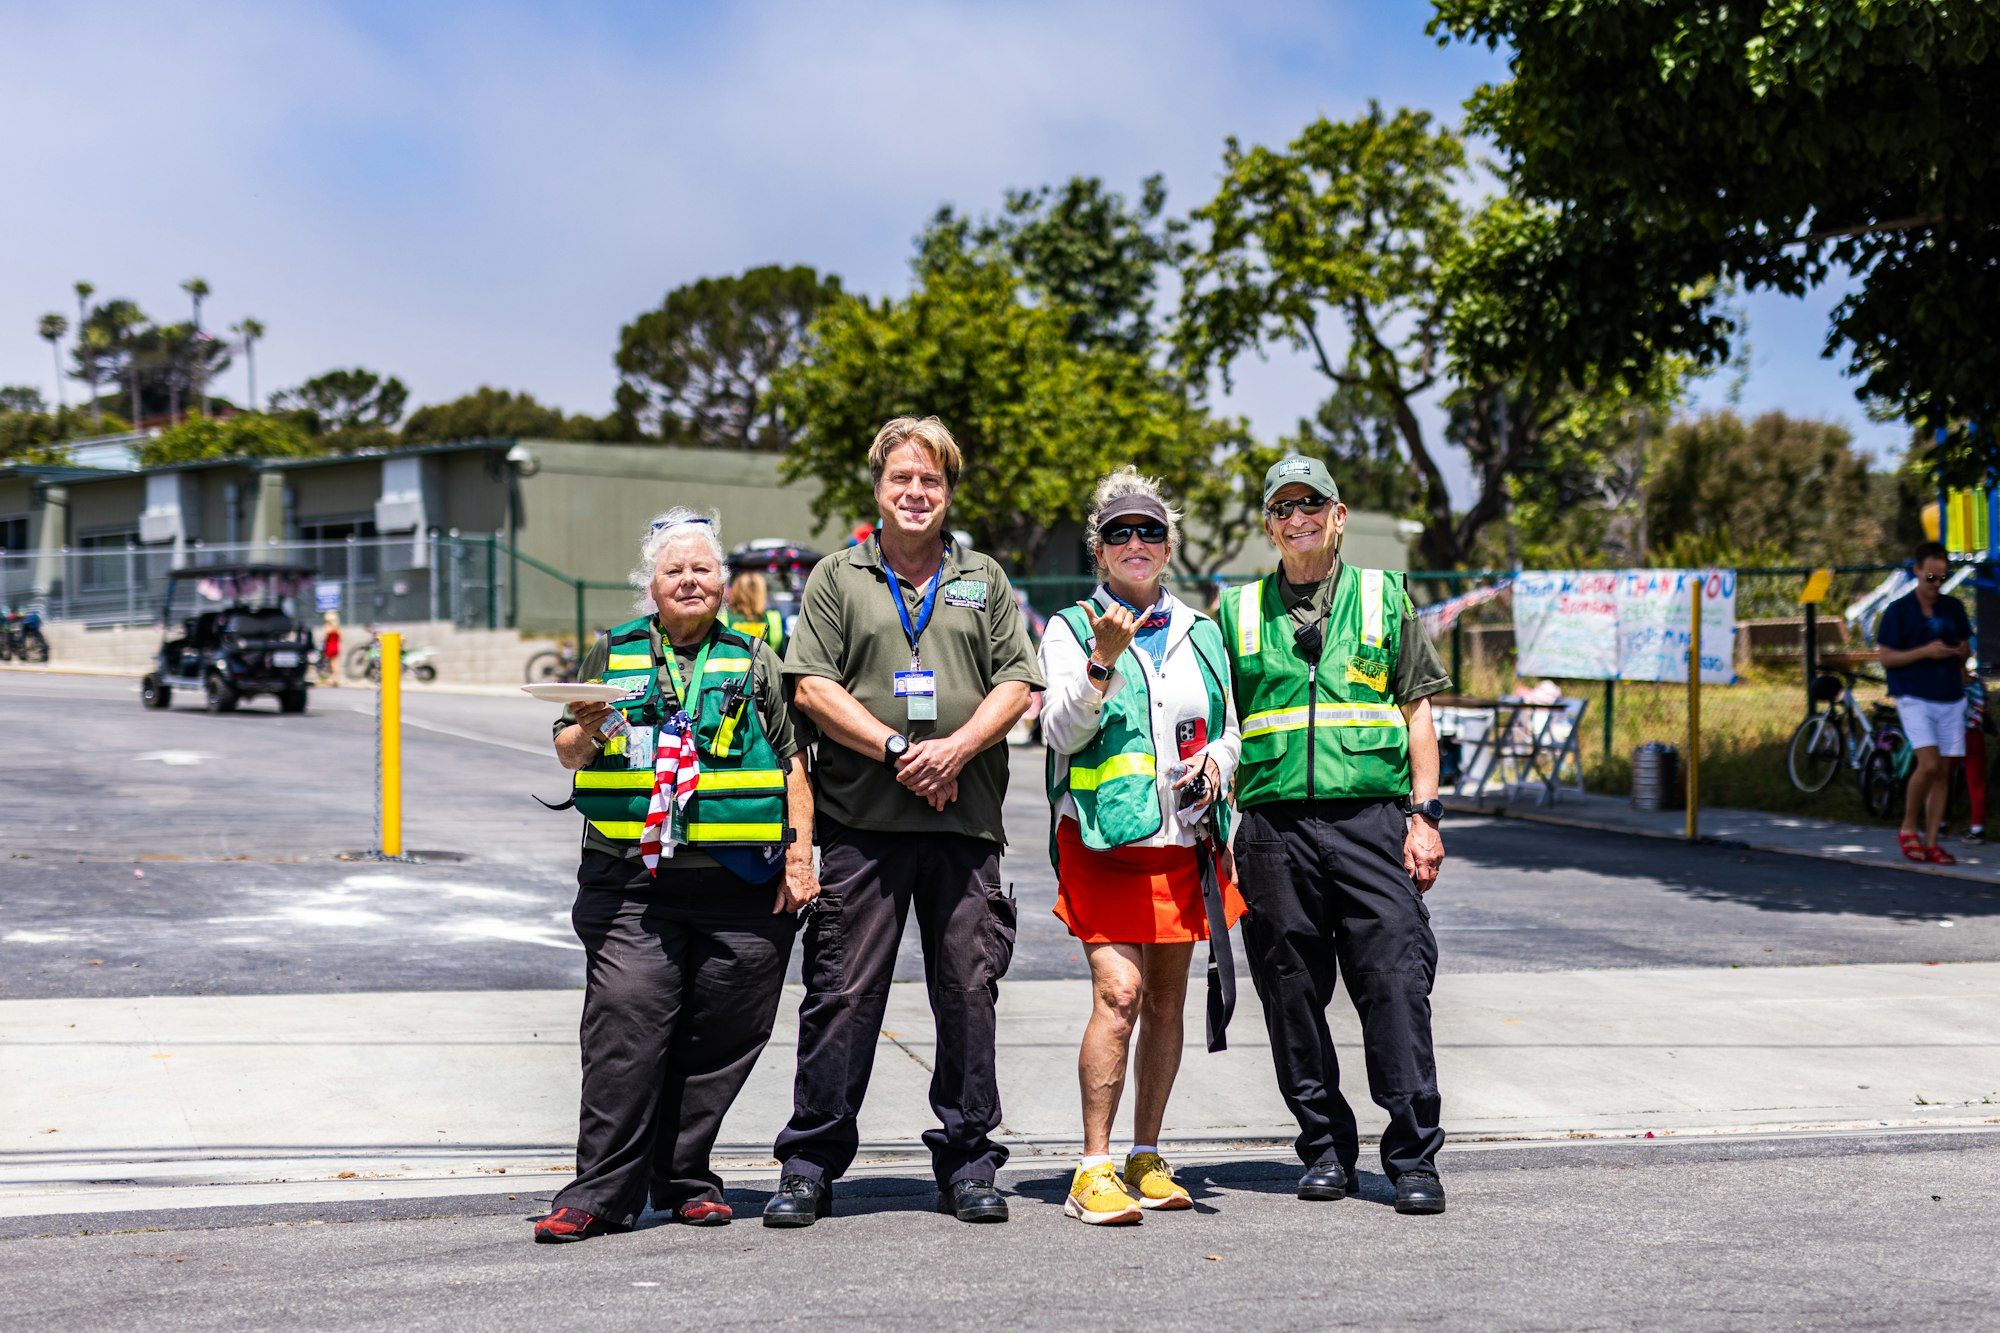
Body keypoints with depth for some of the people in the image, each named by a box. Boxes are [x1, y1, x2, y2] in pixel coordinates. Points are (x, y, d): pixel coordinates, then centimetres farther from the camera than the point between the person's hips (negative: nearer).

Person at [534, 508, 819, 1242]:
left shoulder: (753, 658, 12)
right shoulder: (612, 653, 13)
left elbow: (792, 760, 10)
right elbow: (567, 754, 13)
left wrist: (799, 854, 1)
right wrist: (588, 729, -11)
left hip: (739, 881, 1)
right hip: (632, 880, 0)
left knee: (716, 1037, 3)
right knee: (624, 1029, -8)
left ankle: (684, 1179, 16)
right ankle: (602, 1193, -5)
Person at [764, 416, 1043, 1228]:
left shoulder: (983, 582, 16)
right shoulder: (837, 579, 9)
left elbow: (1016, 685, 8)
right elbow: (812, 687, 0)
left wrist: (956, 748, -9)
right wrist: (898, 749, -11)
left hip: (964, 822, 2)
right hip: (861, 821, -2)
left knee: (969, 991, 3)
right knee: (843, 993, -3)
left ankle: (968, 1162, 12)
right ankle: (810, 1163, 5)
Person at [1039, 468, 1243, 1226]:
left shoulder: (1201, 634, 15)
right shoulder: (1072, 630, 2)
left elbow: (1229, 731, 21)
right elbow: (1062, 732, -8)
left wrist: (1216, 760, -1)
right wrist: (1103, 663, -21)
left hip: (1183, 840, 5)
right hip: (1104, 839, -5)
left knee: (1167, 999, 8)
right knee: (1118, 993, -16)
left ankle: (1146, 1159, 18)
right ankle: (1093, 1170, -13)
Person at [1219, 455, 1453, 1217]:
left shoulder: (1383, 598, 11)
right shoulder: (1240, 611, 13)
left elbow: (1418, 711, 10)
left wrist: (1424, 815, 1)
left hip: (1370, 818, -1)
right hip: (1274, 825, 2)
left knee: (1396, 983, -9)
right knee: (1292, 994, 3)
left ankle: (1414, 1158, -4)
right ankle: (1326, 1148, 15)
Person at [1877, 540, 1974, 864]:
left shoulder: (1953, 607, 11)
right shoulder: (1899, 610, -3)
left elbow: (1966, 647, 20)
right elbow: (1885, 656, -5)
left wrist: (1962, 652, -4)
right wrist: (1925, 651, -17)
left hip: (1950, 699, 5)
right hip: (1915, 698, -5)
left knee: (1944, 771, 2)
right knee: (1930, 764, -19)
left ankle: (1930, 842, 7)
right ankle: (1908, 829, -1)